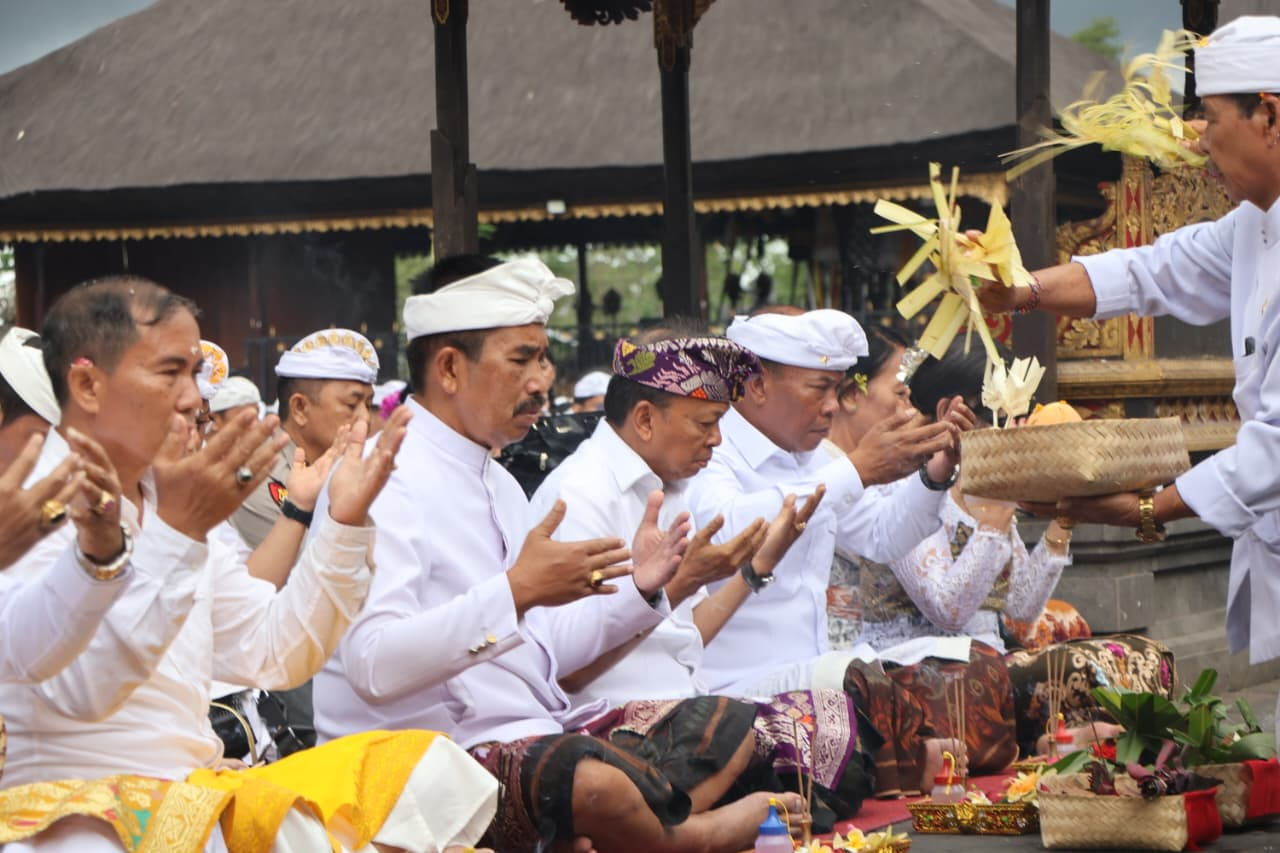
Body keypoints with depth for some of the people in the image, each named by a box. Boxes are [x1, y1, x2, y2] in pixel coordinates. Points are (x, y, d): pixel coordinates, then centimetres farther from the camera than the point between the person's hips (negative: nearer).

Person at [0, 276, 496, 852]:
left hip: (194, 788, 8)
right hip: (73, 806, -8)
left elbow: (274, 654, 14)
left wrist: (344, 521, 2)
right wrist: (176, 534, -30)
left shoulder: (175, 502, 17)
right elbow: (78, 691, -23)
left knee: (429, 768, -4)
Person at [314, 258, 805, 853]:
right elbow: (374, 666, -26)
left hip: (539, 733, 10)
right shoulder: (385, 482, -13)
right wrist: (516, 591, -30)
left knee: (727, 726, 9)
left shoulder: (498, 484, 19)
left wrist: (638, 589, 8)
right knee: (596, 781, -36)